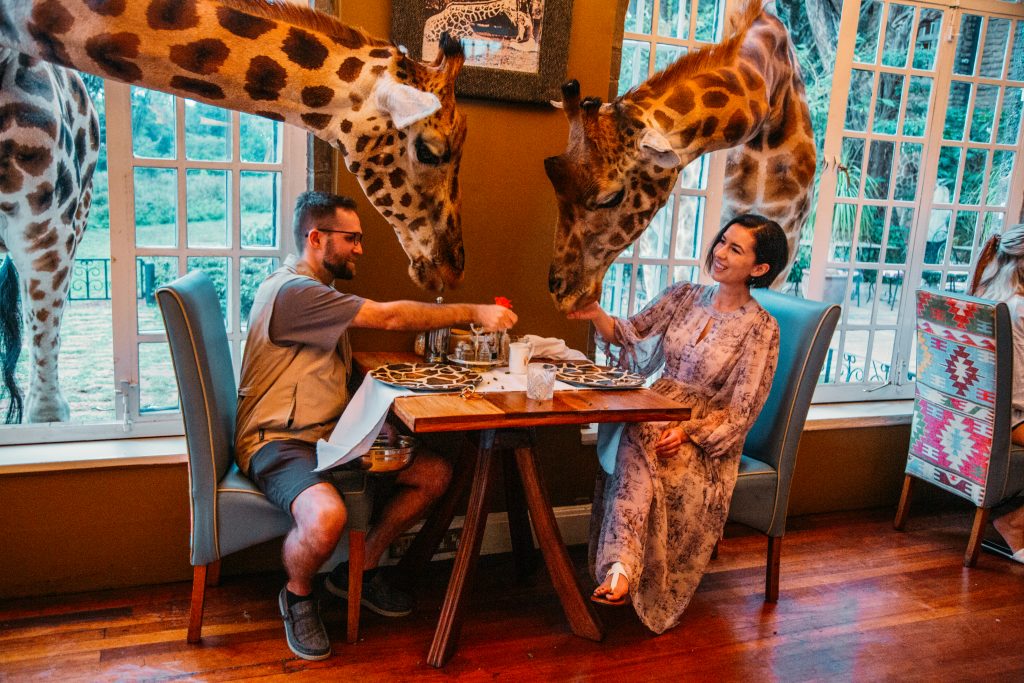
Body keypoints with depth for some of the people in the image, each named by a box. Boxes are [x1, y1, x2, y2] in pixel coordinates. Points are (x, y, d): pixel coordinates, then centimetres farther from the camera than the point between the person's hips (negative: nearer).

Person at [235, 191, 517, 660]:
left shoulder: (320, 292, 18)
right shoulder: (290, 291, -17)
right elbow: (389, 316, -21)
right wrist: (473, 313, -14)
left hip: (329, 434, 10)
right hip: (277, 440, -10)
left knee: (435, 472, -2)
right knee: (327, 516, -38)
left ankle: (359, 571, 15)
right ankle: (297, 596, -2)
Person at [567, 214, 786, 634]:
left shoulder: (760, 327, -4)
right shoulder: (683, 296, 9)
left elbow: (741, 410, -8)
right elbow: (629, 335, 8)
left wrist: (687, 431, -22)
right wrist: (597, 315, -12)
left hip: (710, 436, -3)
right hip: (657, 411, 3)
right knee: (633, 443, -32)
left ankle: (621, 569, -27)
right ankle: (622, 568, -38)